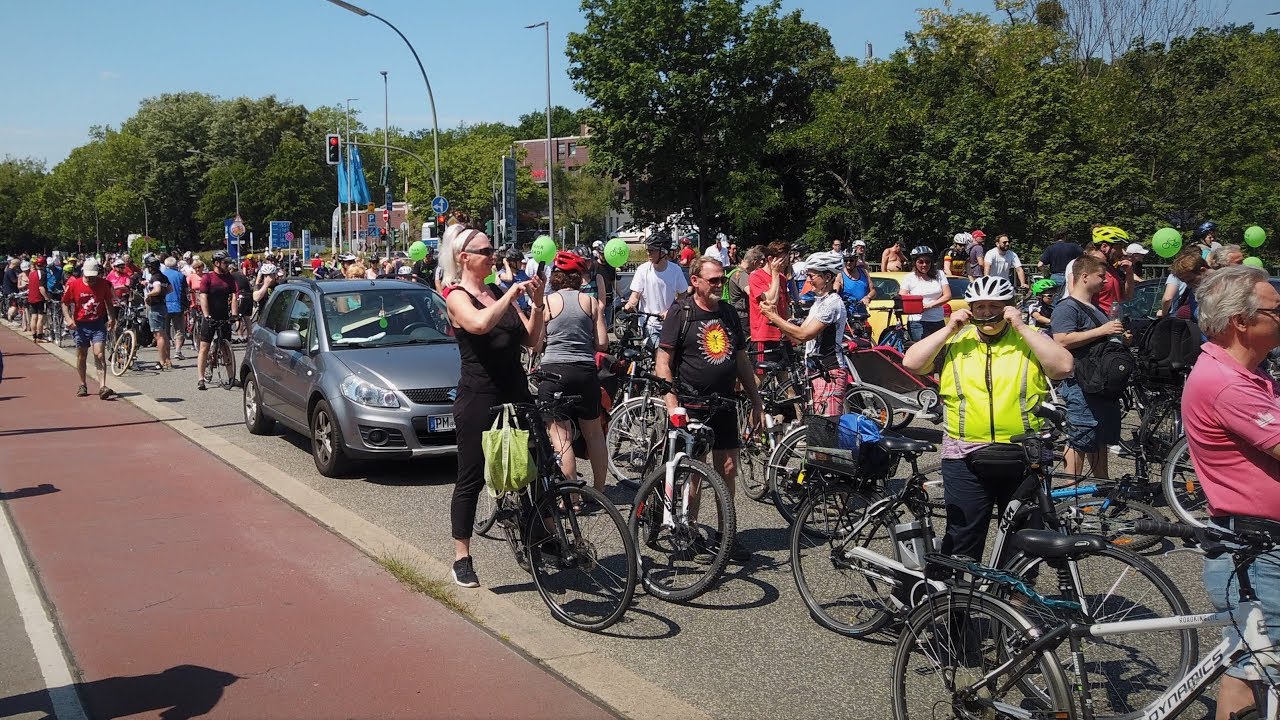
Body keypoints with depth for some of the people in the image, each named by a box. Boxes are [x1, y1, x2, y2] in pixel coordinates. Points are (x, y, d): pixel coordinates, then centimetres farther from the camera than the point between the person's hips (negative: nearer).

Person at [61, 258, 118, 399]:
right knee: (81, 356, 11)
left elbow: (109, 302, 11)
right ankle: (83, 385, 27)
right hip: (80, 324, 1)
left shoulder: (103, 284, -4)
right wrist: (68, 318, -15)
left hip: (98, 324, 0)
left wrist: (112, 318, 1)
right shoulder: (73, 284, -8)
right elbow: (65, 303, 1)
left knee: (99, 354, -13)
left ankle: (102, 387, -19)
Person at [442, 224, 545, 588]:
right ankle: (462, 559, 12)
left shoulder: (499, 293, 12)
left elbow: (532, 340, 9)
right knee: (471, 479, 2)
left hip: (515, 393, 6)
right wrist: (513, 293, -19)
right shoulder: (457, 295, -6)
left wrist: (537, 303, -4)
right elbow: (481, 323, -29)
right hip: (479, 398, -6)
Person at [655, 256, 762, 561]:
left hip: (724, 405, 5)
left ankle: (724, 535, 16)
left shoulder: (728, 313, 12)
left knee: (728, 471, 5)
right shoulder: (681, 313, -6)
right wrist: (671, 401, -21)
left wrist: (756, 401, 15)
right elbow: (663, 361, -10)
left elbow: (742, 361, 17)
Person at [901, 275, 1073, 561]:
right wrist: (949, 329, -7)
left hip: (1024, 457, 0)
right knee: (962, 539, 4)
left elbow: (1063, 366, -12)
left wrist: (1020, 327, -13)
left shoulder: (1030, 339, 5)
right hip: (965, 458, 0)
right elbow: (911, 363, -3)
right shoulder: (955, 341, 8)